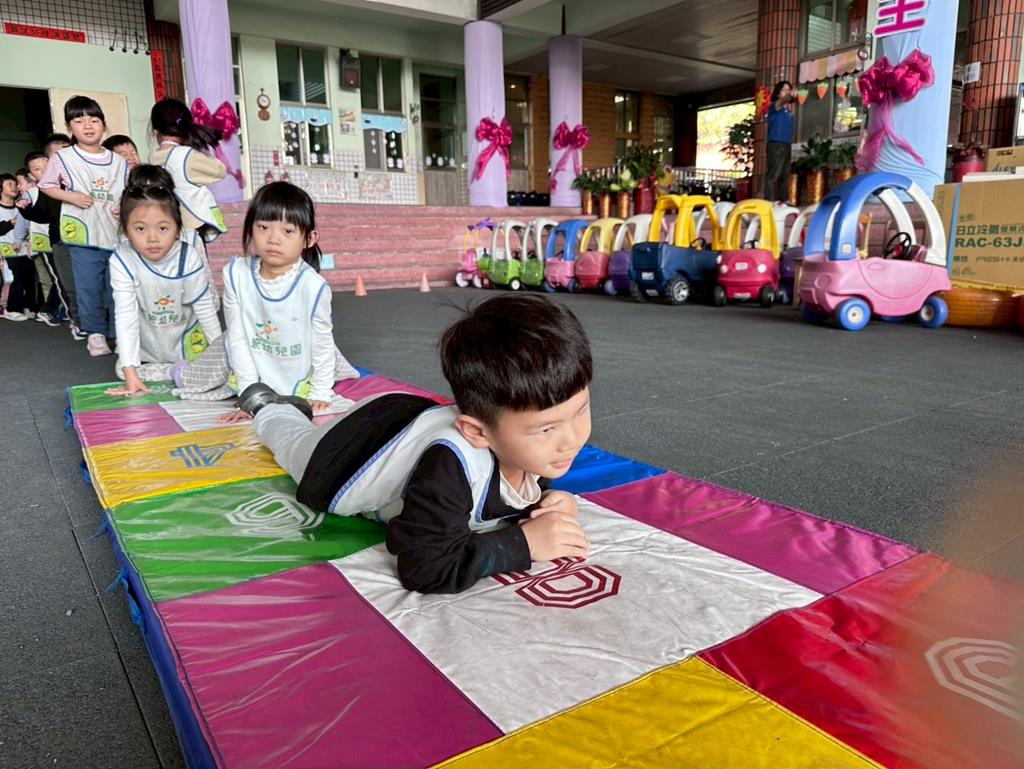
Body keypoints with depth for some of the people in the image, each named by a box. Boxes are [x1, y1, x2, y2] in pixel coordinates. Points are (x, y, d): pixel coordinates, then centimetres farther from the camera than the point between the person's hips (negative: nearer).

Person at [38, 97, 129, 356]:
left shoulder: (119, 162, 6)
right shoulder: (63, 158, 0)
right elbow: (46, 185, 8)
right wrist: (71, 197, -9)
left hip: (117, 235, 2)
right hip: (84, 237, -2)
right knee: (89, 288, 2)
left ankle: (120, 332, 19)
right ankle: (95, 333, 15)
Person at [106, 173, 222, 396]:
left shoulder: (188, 258, -26)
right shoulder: (122, 260, -27)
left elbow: (205, 308, -14)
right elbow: (125, 315, -29)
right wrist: (131, 374, -33)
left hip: (186, 337, 0)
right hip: (147, 345, 1)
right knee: (123, 370, -8)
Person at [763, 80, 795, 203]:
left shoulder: (789, 109, 20)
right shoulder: (775, 106, -4)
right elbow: (782, 101, -26)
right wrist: (791, 95, -44)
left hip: (787, 145, 8)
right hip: (776, 144, -8)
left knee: (785, 176, 9)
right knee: (772, 175, -13)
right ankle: (769, 201, -16)